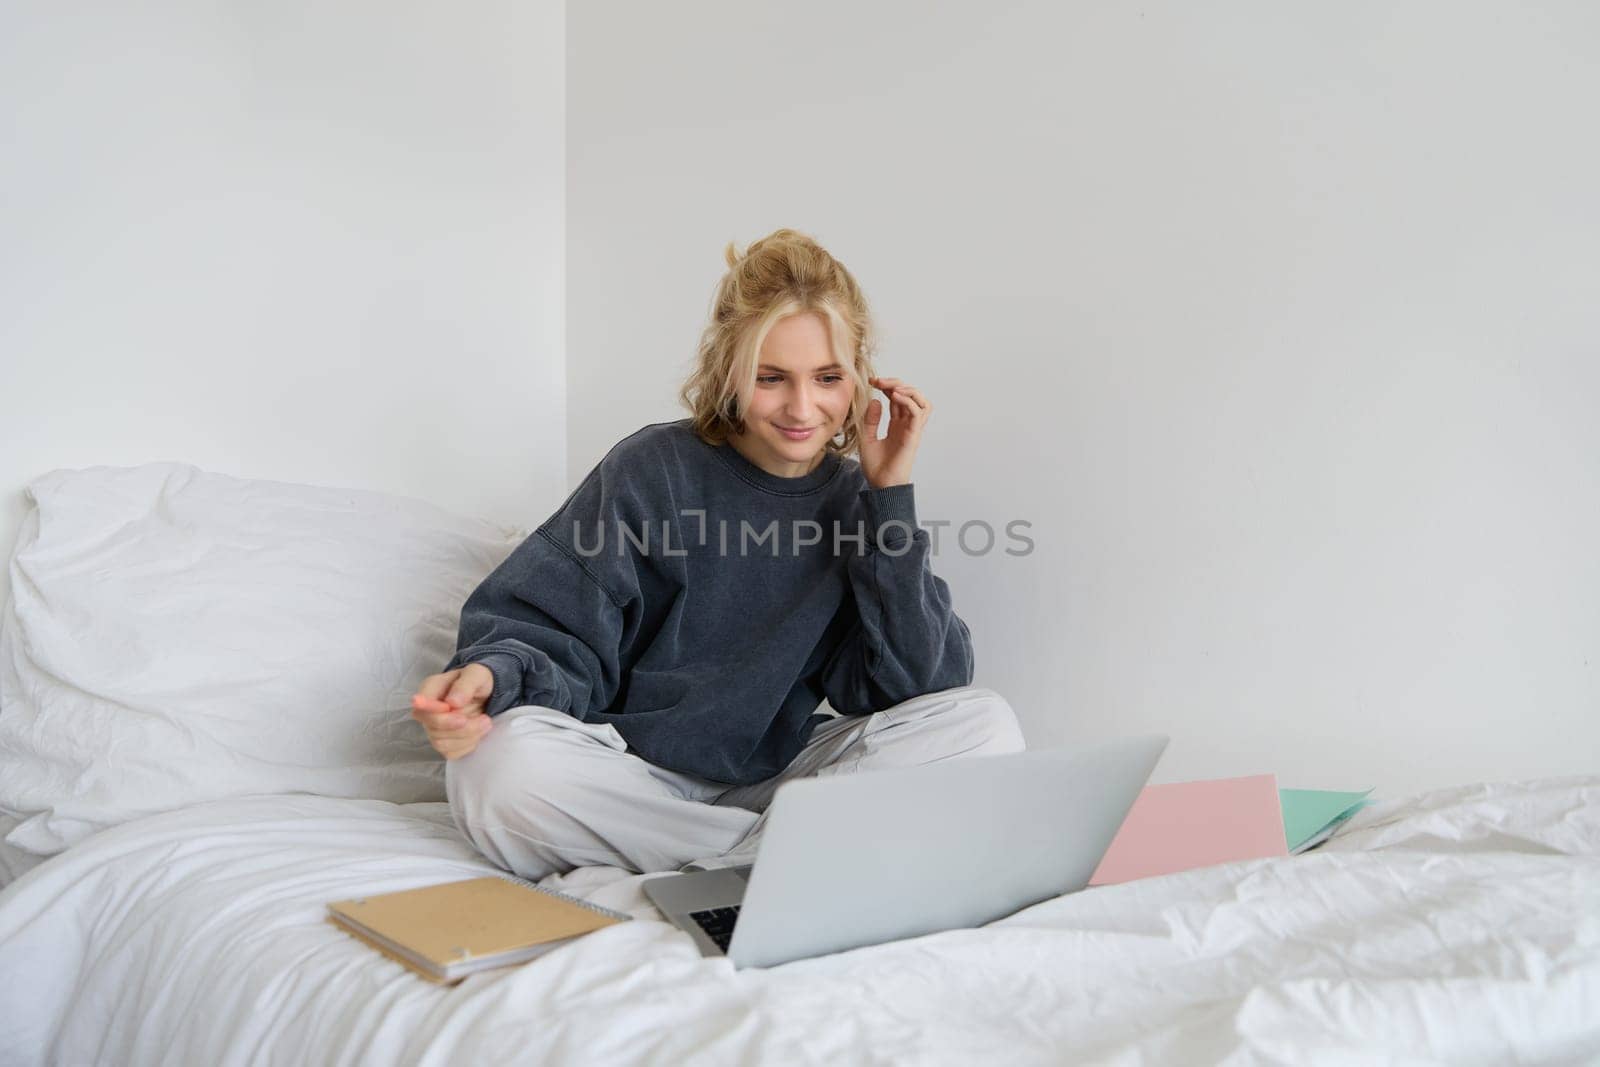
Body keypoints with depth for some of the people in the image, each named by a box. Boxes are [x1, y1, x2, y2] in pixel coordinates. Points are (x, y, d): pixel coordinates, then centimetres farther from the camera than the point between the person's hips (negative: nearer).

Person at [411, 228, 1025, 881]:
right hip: (634, 777, -2)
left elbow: (909, 682, -8)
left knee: (981, 722, -18)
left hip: (773, 777, 2)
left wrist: (890, 495, -12)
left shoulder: (856, 499, 2)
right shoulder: (653, 469, -7)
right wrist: (492, 673, -32)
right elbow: (549, 628, -8)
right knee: (499, 763, -34)